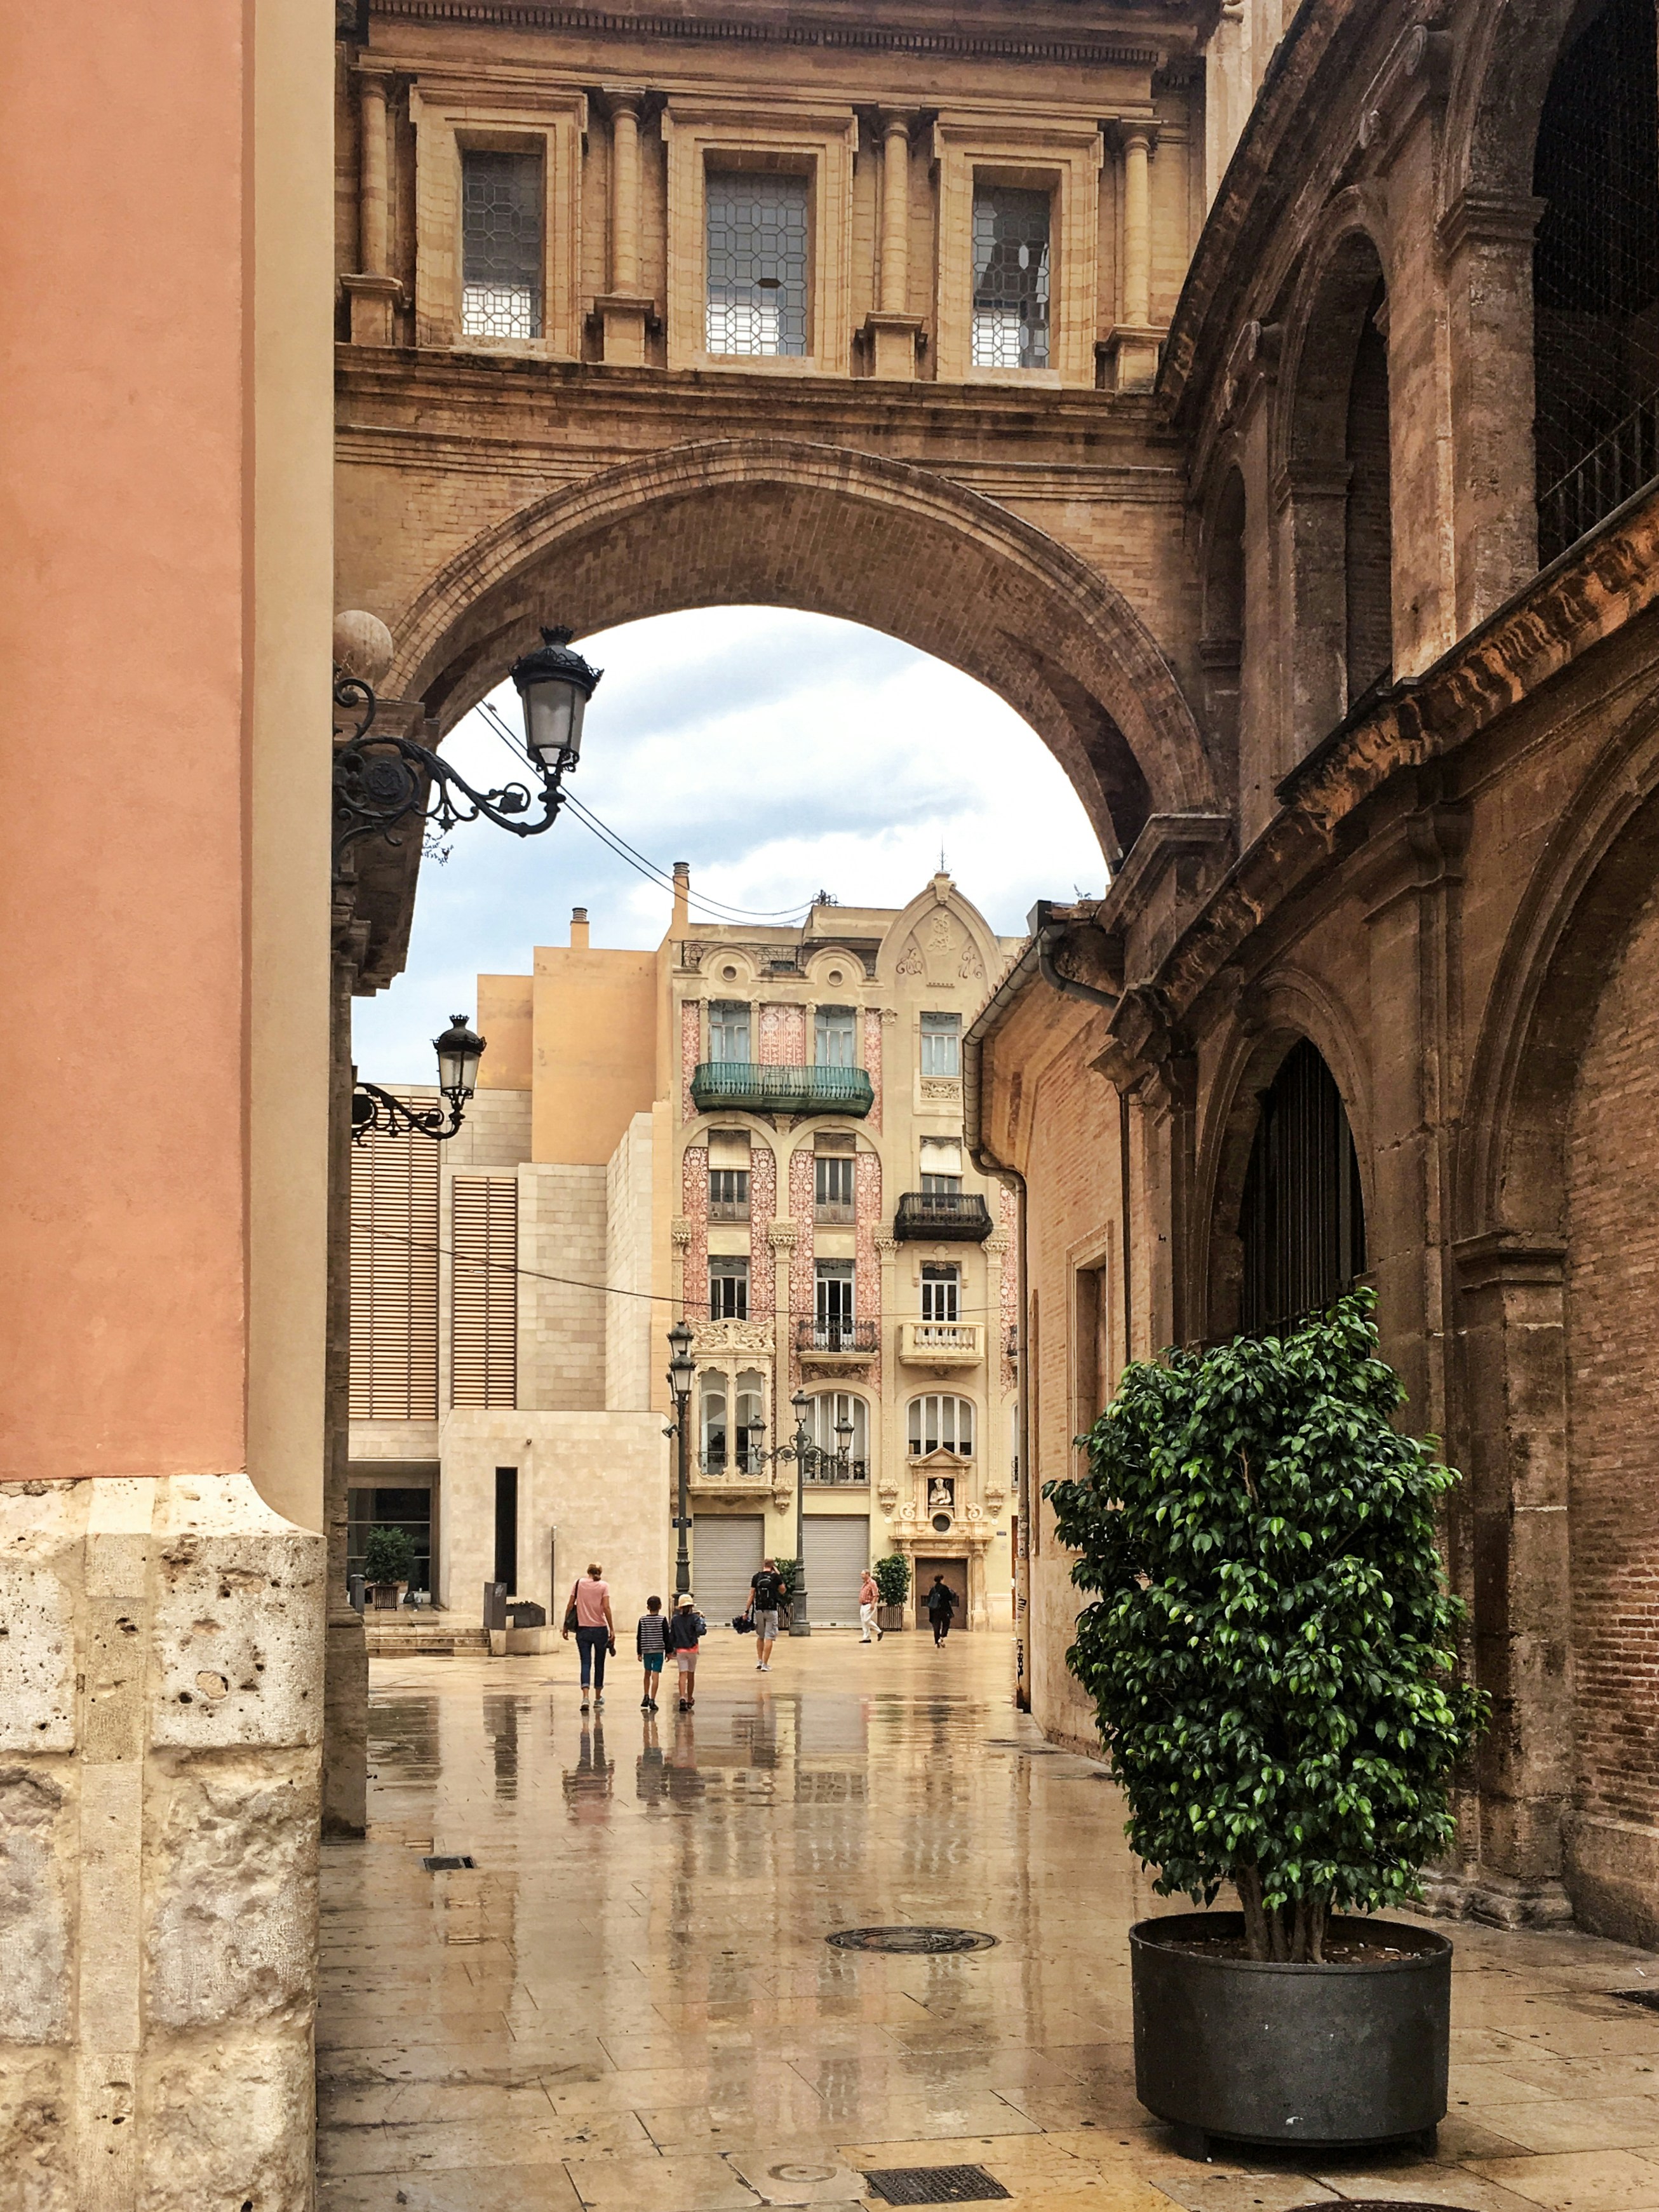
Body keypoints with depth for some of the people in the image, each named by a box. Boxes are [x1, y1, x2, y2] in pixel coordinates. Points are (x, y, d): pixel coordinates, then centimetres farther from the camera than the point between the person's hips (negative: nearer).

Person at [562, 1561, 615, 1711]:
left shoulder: (578, 1584, 4)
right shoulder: (604, 1586, -2)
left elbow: (571, 1606, 1)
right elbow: (606, 1608, -10)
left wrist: (566, 1626, 7)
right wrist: (612, 1629, -7)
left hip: (583, 1629, 1)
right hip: (600, 1629, -1)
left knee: (586, 1663, -1)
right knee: (599, 1663, 13)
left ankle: (585, 1697, -19)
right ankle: (598, 1697, 24)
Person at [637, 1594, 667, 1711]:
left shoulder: (643, 1620, 1)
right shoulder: (662, 1620, -5)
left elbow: (639, 1637, 3)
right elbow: (666, 1637, -4)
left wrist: (639, 1653, 9)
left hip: (646, 1650, 2)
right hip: (659, 1650, -2)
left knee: (647, 1674, 20)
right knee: (655, 1675, -4)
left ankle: (646, 1697, 22)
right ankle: (652, 1700, -9)